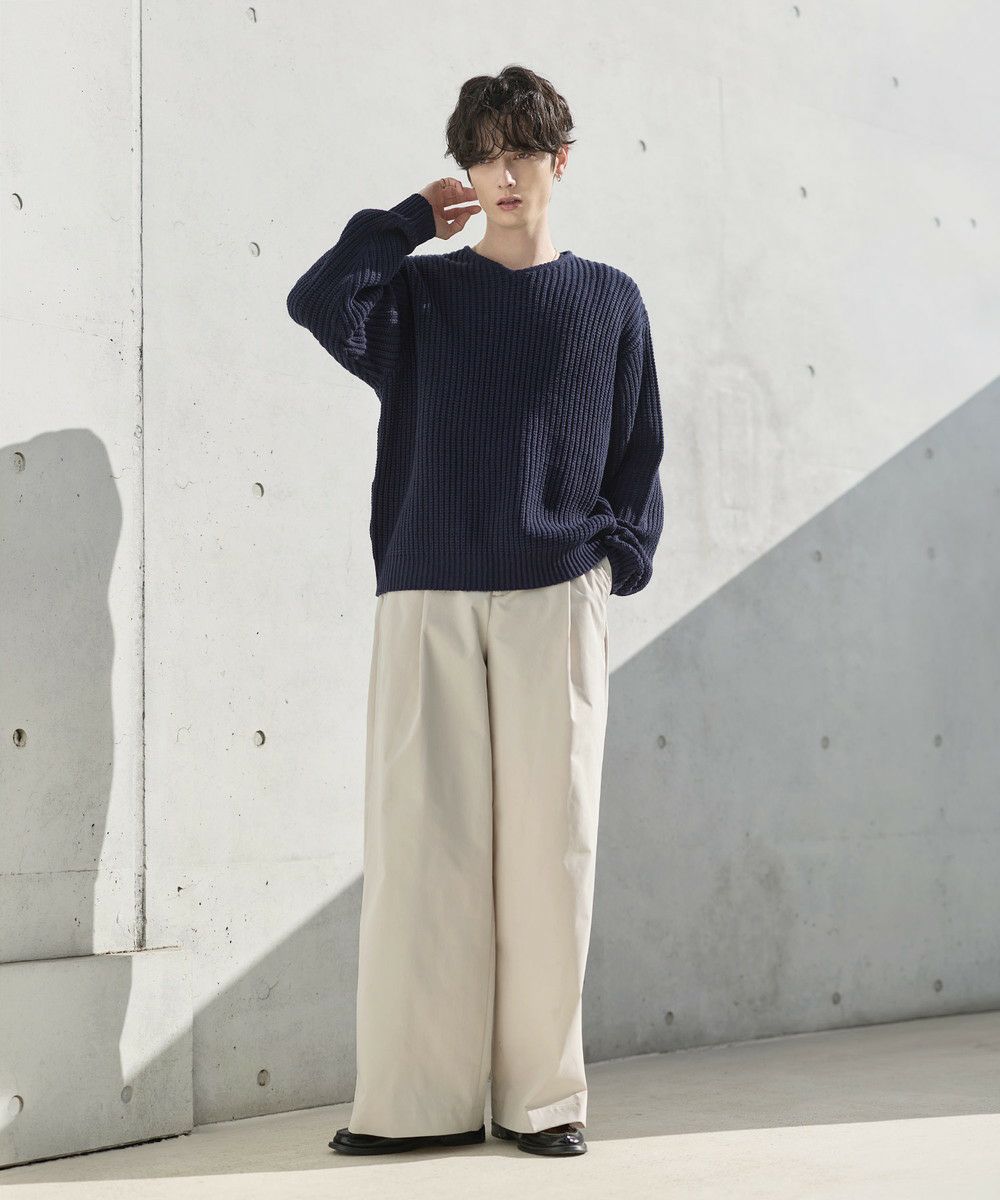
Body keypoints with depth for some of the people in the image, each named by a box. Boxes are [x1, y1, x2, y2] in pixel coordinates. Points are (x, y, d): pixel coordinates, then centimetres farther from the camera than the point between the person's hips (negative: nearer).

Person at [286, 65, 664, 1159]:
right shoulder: (421, 292, 12)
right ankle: (417, 1096, 3)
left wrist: (620, 558, 2)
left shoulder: (610, 302, 14)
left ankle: (540, 1091, 7)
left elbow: (639, 453, 15)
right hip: (427, 597, 0)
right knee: (419, 839, -3)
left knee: (549, 839, -1)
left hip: (555, 598, 0)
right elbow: (317, 301, -8)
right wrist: (412, 219, 2)